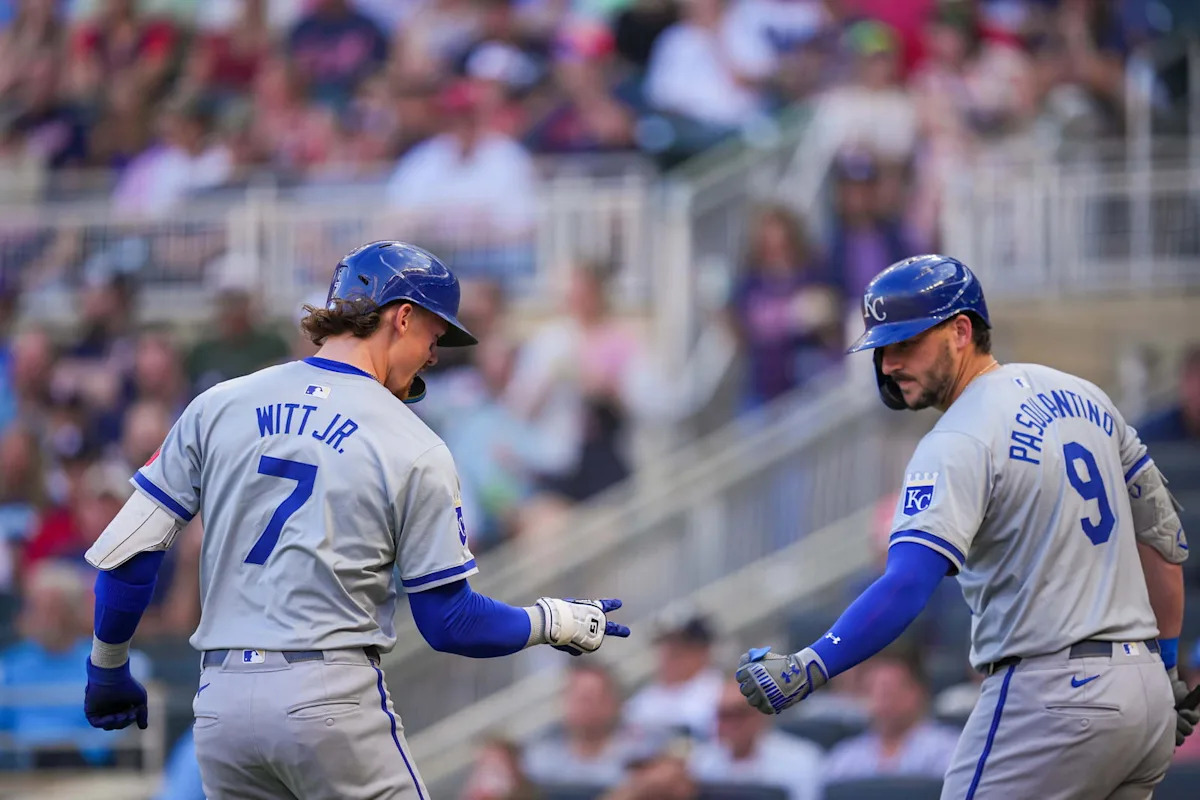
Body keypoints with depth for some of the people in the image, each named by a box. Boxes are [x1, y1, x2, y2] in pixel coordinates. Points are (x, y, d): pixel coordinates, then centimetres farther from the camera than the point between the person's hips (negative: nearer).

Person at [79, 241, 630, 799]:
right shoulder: (415, 450, -3)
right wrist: (556, 622, 16)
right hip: (332, 698, -4)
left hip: (220, 705, 5)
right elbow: (450, 622, 0)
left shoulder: (217, 407, 8)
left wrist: (106, 670, 20)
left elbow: (126, 549, 6)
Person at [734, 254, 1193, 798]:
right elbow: (1164, 536, 20)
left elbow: (907, 587, -27)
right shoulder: (1082, 397, 12)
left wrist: (805, 671, -34)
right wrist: (1166, 667, 27)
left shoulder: (959, 444, -13)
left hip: (1049, 693, -8)